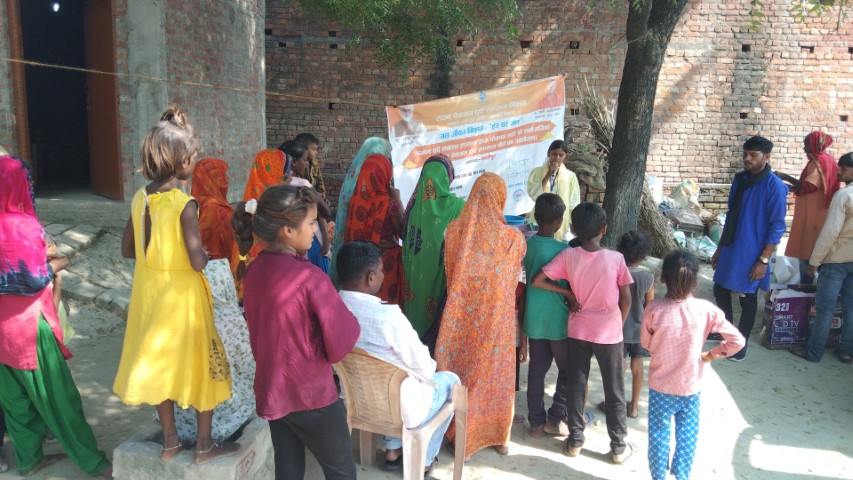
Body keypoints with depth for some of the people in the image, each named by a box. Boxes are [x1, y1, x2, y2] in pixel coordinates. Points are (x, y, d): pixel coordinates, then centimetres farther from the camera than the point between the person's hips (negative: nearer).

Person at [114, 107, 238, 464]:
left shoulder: (139, 198, 0)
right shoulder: (185, 204, -21)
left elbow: (128, 250, 8)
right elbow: (198, 262, -25)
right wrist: (206, 250, -4)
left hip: (150, 292, 7)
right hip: (181, 295, -7)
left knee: (161, 362, 18)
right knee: (198, 364, 10)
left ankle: (170, 441, 32)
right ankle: (205, 446, 22)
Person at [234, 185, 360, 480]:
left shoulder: (254, 271, -2)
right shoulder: (311, 277, -24)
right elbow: (340, 345, -20)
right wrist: (351, 322, -2)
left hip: (270, 390, 7)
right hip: (311, 394, -7)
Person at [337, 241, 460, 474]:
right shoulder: (389, 317, -32)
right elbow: (424, 368, -19)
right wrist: (429, 366, 5)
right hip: (398, 410, -6)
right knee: (450, 380, 20)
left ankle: (393, 450, 38)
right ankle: (423, 460, 28)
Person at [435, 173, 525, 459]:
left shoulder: (455, 230, -9)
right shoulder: (514, 238, -12)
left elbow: (449, 272, 5)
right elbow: (515, 276, 5)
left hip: (462, 315, 1)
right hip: (498, 317, -1)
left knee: (461, 369, 15)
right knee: (496, 372, 15)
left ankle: (461, 434, 27)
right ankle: (498, 436, 28)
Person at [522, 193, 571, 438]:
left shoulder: (527, 244, -2)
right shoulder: (564, 250, -17)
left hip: (534, 318, 5)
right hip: (558, 319, -5)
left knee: (537, 370, 12)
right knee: (568, 370, 13)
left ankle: (536, 422, 19)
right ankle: (556, 418, 16)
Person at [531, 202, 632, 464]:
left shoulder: (568, 256, -12)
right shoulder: (616, 259, -15)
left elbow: (537, 281, -11)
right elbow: (626, 300, -7)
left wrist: (568, 292, -3)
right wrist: (618, 324, 9)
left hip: (578, 332, 1)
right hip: (609, 334, -1)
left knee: (576, 387, 14)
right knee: (615, 392, 12)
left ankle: (575, 441, 25)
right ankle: (618, 447, 23)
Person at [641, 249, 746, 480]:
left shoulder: (654, 309, -19)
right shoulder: (707, 310, -16)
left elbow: (645, 344, -5)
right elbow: (738, 341, -10)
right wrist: (711, 355, 2)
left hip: (660, 387, -1)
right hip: (690, 388, 1)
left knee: (659, 437, 15)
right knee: (687, 438, 18)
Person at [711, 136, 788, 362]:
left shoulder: (774, 186, -14)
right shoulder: (740, 180, 6)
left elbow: (777, 227, -14)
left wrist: (763, 260, -17)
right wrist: (719, 248, 15)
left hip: (751, 254, -7)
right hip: (730, 249, 7)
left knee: (748, 299, 6)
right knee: (720, 290, 16)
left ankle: (742, 343, 21)